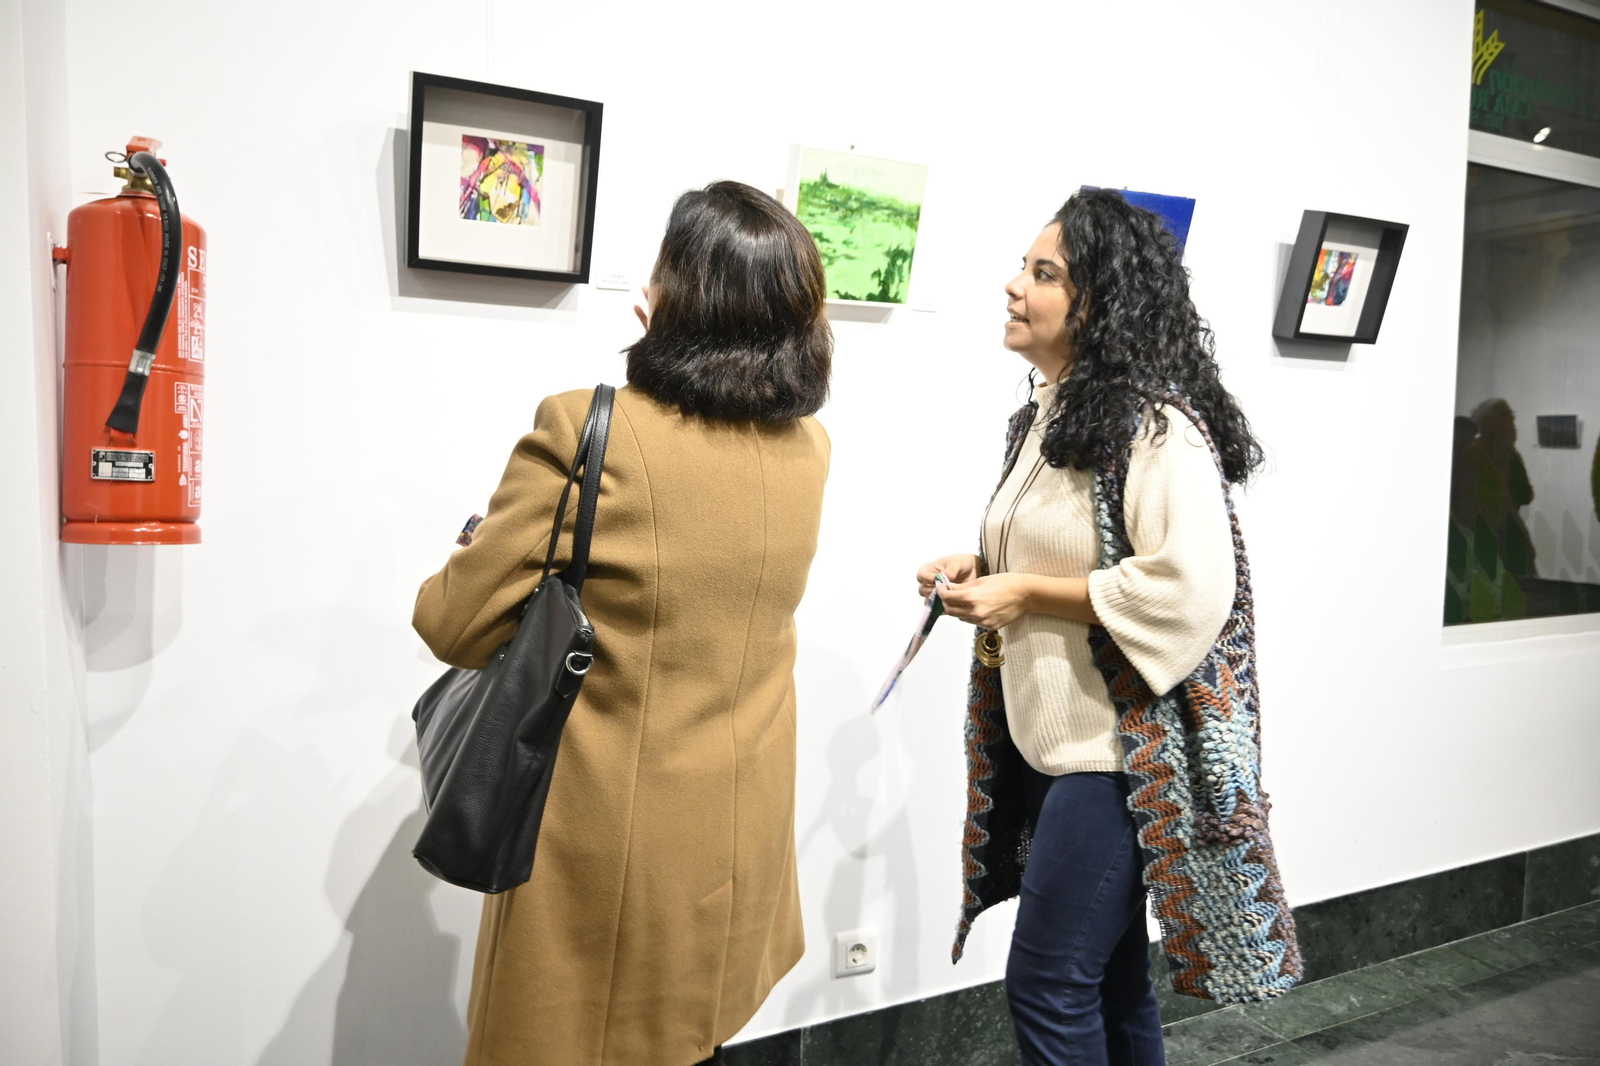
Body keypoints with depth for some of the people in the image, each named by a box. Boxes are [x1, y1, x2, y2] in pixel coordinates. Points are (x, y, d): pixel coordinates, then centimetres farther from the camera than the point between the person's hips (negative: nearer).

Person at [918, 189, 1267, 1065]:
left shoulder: (1155, 426, -16)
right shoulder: (1049, 416, 12)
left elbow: (1190, 590, -25)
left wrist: (1030, 594, -20)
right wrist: (984, 572, 4)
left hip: (1121, 748, -9)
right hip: (1053, 738, 9)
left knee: (1047, 986, -3)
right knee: (1108, 974, 20)